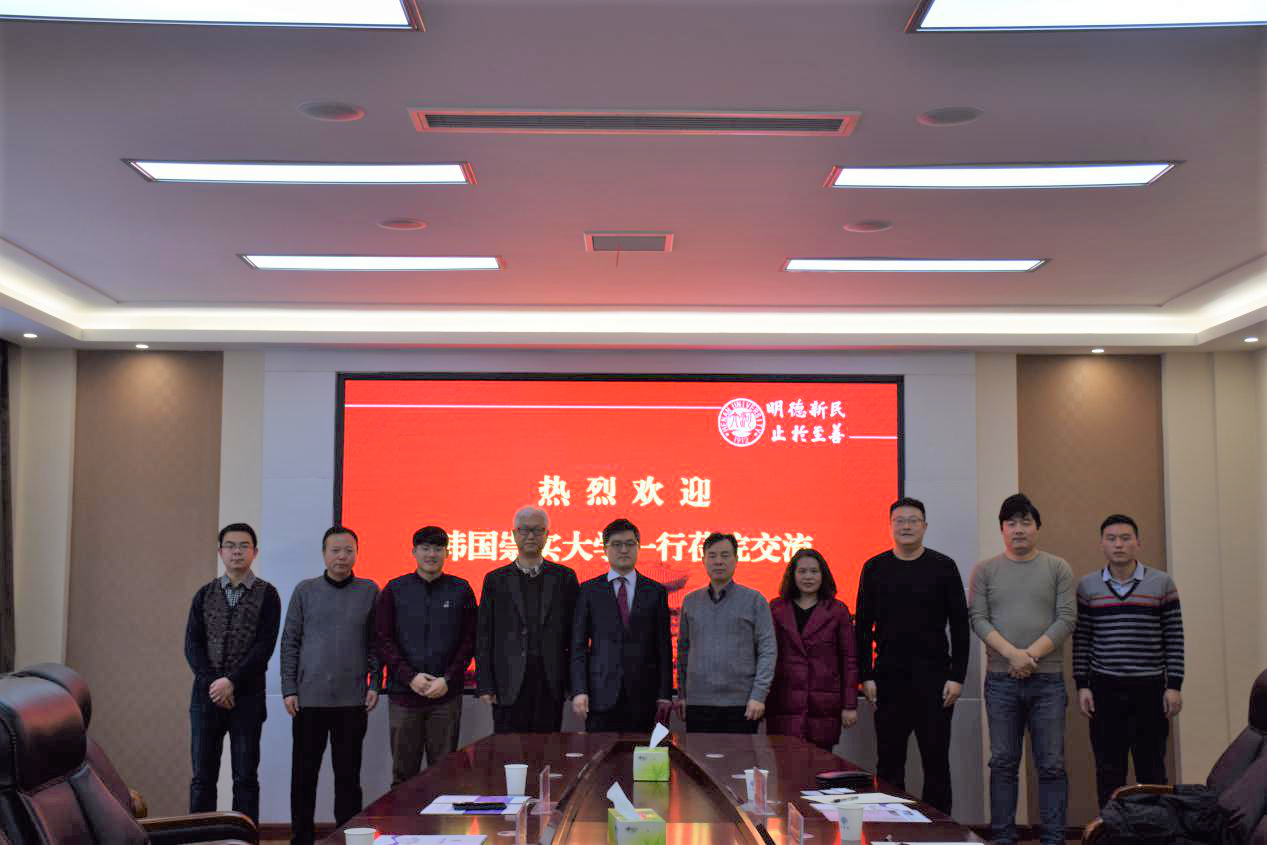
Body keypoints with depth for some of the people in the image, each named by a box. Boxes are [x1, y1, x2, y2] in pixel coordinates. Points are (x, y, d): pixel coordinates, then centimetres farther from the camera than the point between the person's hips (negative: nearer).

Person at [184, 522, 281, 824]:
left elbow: (265, 646, -6)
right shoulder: (205, 594, 11)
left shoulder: (267, 595, 2)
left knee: (245, 777, 1)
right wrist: (212, 682, -10)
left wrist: (232, 681, -14)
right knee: (203, 776, 3)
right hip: (206, 693, 3)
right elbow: (192, 644, 4)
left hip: (247, 694, -2)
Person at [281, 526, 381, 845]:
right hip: (309, 698, 0)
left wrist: (374, 684, -1)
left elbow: (375, 642, 6)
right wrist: (289, 689, -1)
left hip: (352, 699, 0)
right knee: (304, 774, 5)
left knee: (348, 775, 5)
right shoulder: (305, 590, 5)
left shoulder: (369, 591, 5)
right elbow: (290, 642, 5)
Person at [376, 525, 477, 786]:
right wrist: (410, 676, -9)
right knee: (403, 773, 5)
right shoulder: (395, 589, 6)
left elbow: (469, 640, 2)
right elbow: (384, 640, 2)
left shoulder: (461, 590, 6)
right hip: (403, 692, 1)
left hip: (446, 695, 0)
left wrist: (448, 679, -9)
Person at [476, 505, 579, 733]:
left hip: (550, 686, 0)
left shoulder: (565, 578, 8)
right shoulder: (495, 580, 8)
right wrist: (485, 686, -2)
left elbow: (575, 635, 7)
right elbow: (484, 637, 5)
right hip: (509, 686, 0)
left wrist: (574, 683, 1)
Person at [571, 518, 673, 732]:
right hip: (601, 694, 0)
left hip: (644, 695, 1)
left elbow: (663, 647, 6)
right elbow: (578, 645, 3)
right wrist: (579, 691, -7)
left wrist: (665, 695, 0)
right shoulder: (589, 590, 7)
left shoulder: (656, 592, 8)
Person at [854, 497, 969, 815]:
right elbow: (862, 626, 6)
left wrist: (957, 676, -6)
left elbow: (960, 625, 1)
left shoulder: (943, 567, 1)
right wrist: (866, 676, -1)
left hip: (934, 678, -1)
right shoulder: (874, 568, 5)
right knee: (889, 761, 7)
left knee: (936, 759, 4)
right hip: (889, 678, 1)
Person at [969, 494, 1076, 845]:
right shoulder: (985, 570, 8)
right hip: (1001, 680, 0)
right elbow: (978, 619, -1)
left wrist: (1031, 654, -12)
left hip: (1047, 680, 0)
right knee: (1003, 763, 4)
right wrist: (1011, 654, -14)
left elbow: (1066, 620, -1)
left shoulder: (1057, 569, 6)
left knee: (1051, 764, 1)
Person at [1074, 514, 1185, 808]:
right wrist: (1082, 685, 0)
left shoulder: (1162, 583, 2)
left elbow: (1174, 638, 2)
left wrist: (1174, 685, -3)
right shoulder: (1087, 586, 5)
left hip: (1150, 688, -1)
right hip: (1104, 689, 1)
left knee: (1152, 768, 5)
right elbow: (1081, 640, 5)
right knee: (1109, 770, 5)